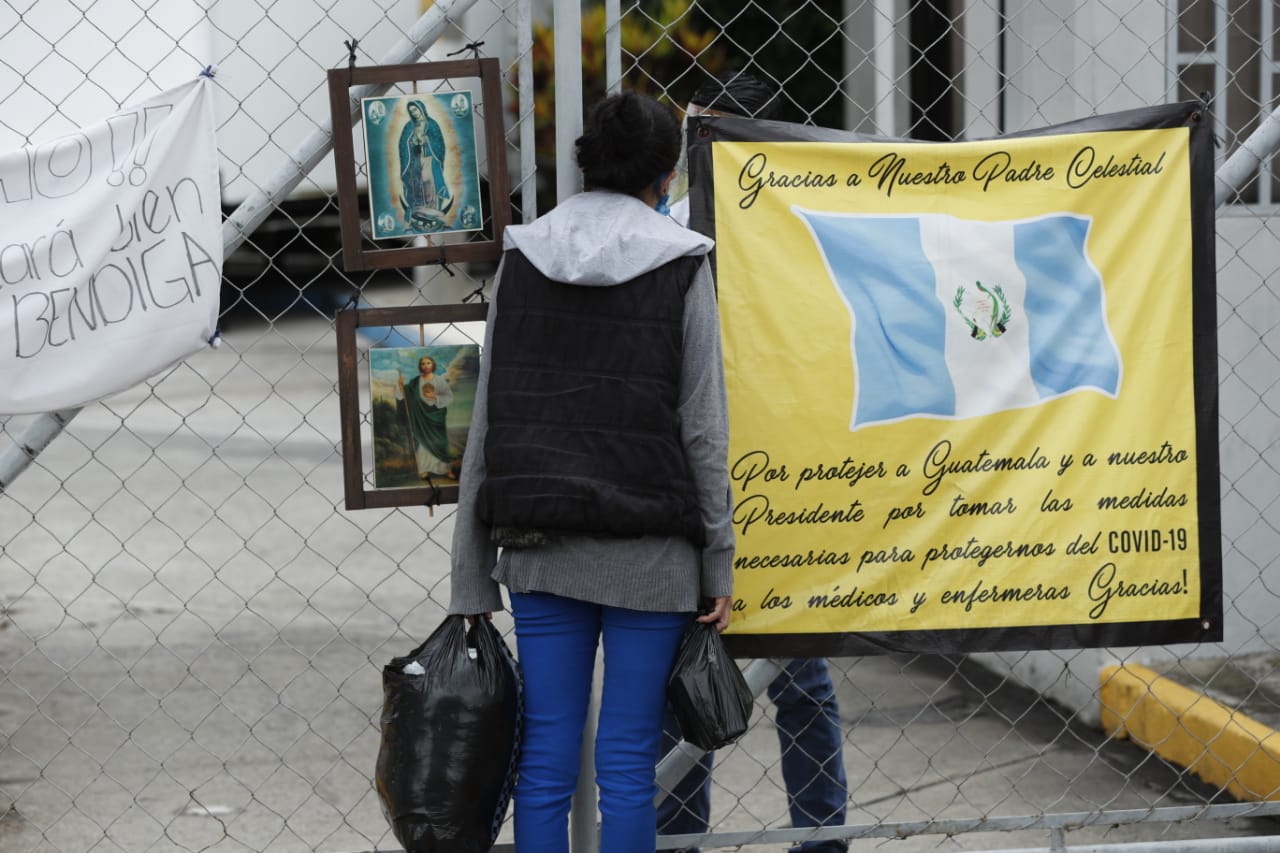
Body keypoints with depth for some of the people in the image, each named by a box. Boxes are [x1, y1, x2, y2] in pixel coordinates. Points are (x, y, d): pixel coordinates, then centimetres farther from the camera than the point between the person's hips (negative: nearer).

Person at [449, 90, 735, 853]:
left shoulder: (523, 257, 5)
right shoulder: (679, 263, -4)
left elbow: (487, 421, 4)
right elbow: (703, 426, -5)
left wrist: (472, 578, 7)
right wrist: (719, 561, 2)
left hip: (538, 541, 3)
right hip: (647, 546, -3)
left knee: (545, 756, 5)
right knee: (629, 757, 2)